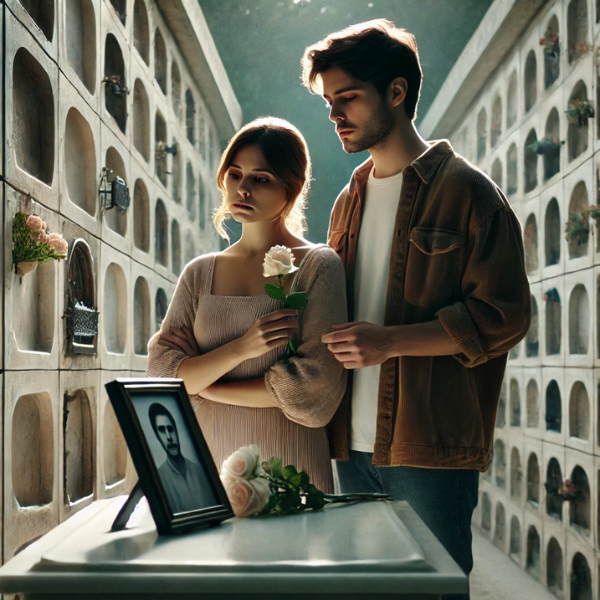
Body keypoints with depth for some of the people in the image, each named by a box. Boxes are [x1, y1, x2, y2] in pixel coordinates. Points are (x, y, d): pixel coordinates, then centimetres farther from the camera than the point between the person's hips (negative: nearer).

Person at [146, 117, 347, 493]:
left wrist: (200, 383, -5)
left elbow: (315, 387, -14)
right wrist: (240, 349, -15)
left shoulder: (318, 266, -4)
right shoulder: (200, 273, 9)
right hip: (210, 461, 3)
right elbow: (162, 376, 1)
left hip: (290, 471, -3)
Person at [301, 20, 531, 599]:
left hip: (433, 446, -6)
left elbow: (501, 317, -11)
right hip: (355, 446, 6)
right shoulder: (349, 201, 16)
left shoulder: (466, 190, -5)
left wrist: (389, 342, -19)